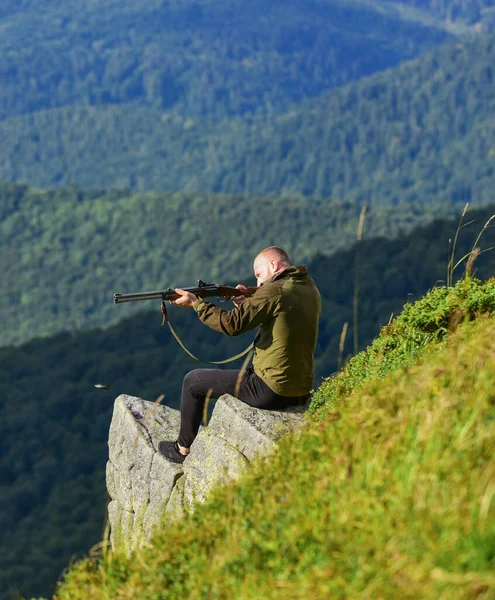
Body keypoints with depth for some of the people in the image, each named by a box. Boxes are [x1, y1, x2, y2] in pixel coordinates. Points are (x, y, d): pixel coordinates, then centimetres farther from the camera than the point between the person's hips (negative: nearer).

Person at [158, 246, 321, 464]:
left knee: (193, 382, 10)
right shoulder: (310, 289, 9)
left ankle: (183, 449, 22)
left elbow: (231, 324, -18)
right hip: (301, 391, 9)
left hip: (272, 391, -8)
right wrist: (246, 305, 13)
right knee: (238, 376, 37)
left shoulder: (274, 290, -16)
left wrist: (196, 303, -8)